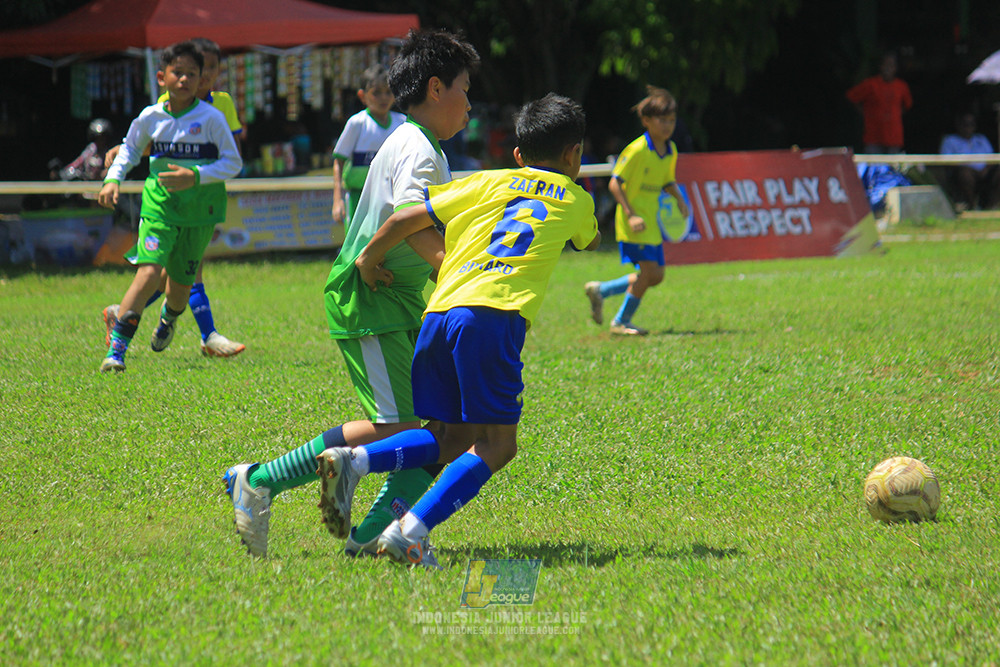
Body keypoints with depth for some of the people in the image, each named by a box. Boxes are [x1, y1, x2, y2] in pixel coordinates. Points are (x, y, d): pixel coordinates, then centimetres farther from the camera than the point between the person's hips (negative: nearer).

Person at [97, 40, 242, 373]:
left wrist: (196, 176, -20)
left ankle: (169, 317, 48)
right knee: (149, 272, -19)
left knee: (181, 282, 8)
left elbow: (233, 163, -7)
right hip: (159, 204, 0)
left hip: (200, 207, 0)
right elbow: (130, 150, 16)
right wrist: (113, 179, 1)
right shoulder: (150, 117, -3)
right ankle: (116, 348, -16)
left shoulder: (211, 118, -10)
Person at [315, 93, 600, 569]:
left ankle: (354, 461, -8)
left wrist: (369, 260, 30)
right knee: (495, 443, -1)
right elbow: (591, 241, 46)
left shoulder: (489, 183, 24)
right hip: (492, 315, -5)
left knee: (453, 440, 12)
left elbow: (405, 220, 15)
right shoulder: (575, 200, 21)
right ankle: (412, 531, -17)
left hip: (439, 312, 5)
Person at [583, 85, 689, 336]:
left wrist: (680, 201, 1)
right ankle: (621, 322, 2)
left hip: (653, 221, 8)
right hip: (634, 220, -8)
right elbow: (614, 183, -15)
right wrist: (630, 215, -22)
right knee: (650, 269, -13)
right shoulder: (637, 150, -16)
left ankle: (600, 290, 22)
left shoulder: (670, 150, 7)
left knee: (655, 276, 7)